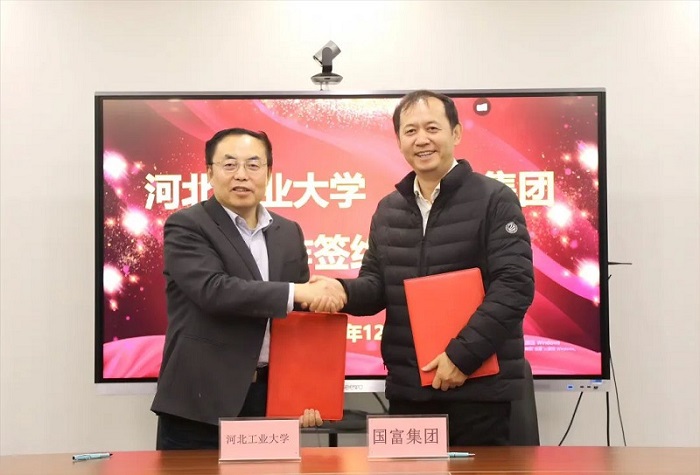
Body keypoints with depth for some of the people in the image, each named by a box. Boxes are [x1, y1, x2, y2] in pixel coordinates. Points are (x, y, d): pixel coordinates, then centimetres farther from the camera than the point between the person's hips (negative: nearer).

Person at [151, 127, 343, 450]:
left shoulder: (289, 233, 12)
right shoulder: (186, 227, -5)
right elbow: (213, 290, -21)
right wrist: (295, 292, -22)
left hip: (271, 399, 5)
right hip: (200, 402, -4)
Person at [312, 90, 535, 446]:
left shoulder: (494, 200, -7)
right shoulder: (388, 209, 12)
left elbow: (514, 285, -14)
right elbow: (376, 285, 13)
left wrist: (463, 353, -20)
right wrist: (343, 290, -10)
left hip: (479, 386, -5)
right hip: (407, 388, 6)